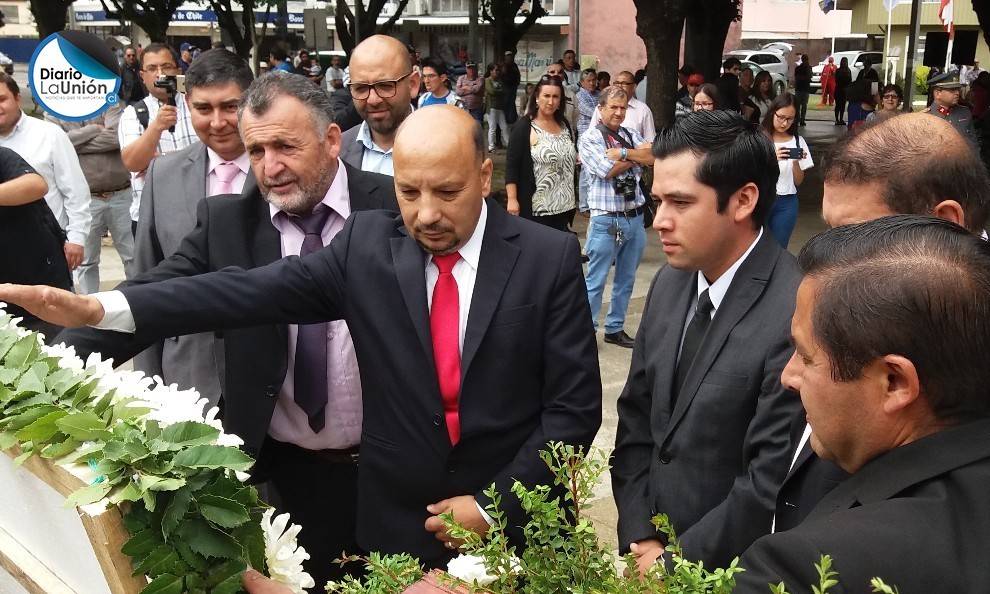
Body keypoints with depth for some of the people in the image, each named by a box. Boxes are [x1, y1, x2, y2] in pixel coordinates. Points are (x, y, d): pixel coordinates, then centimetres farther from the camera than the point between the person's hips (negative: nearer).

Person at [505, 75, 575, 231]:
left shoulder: (564, 124, 10)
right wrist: (512, 199, -18)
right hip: (535, 207, -6)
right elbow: (511, 165, -13)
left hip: (562, 205, 7)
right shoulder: (524, 128, -10)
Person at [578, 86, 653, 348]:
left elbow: (654, 156, -7)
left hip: (635, 218, 6)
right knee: (596, 280, 2)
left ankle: (615, 328, 28)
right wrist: (636, 155, -6)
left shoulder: (631, 135, 10)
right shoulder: (589, 138, -5)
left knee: (626, 279, 14)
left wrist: (622, 153, -15)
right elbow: (607, 170, -17)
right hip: (607, 220, -5)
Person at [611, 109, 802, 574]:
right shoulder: (670, 282, -2)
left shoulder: (796, 317, -25)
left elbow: (772, 484, -22)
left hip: (728, 568, -6)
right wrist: (639, 538, -4)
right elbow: (636, 417, 3)